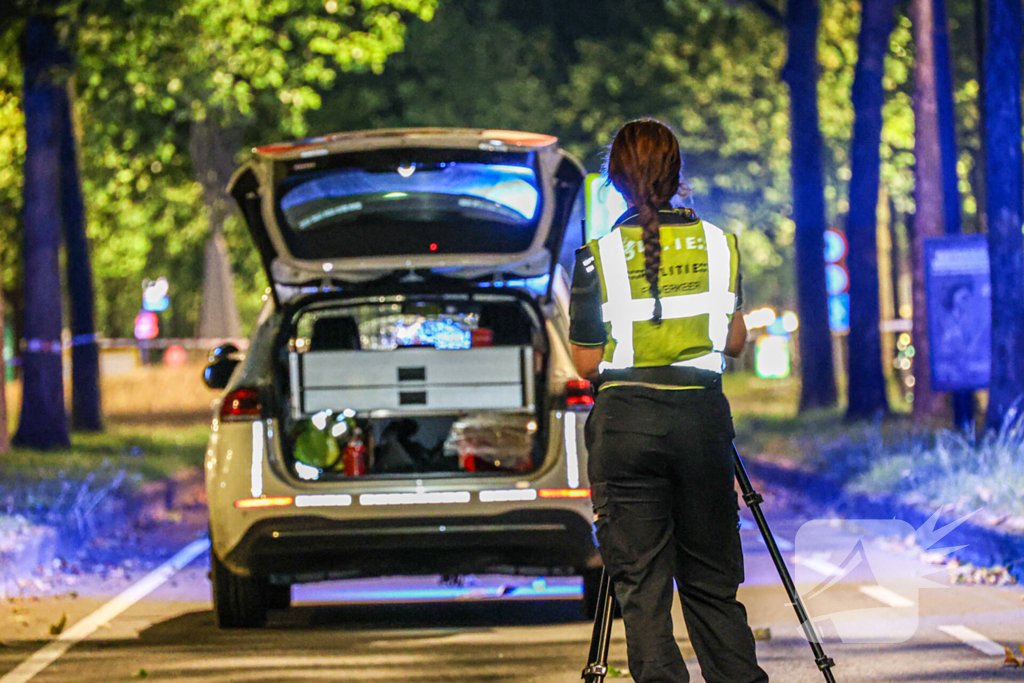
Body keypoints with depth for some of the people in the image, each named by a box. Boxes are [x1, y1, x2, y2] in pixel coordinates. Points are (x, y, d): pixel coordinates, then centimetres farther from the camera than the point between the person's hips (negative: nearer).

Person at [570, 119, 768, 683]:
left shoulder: (599, 256, -4)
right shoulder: (718, 244, 3)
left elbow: (587, 362, 0)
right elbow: (735, 342, 10)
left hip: (625, 419, -2)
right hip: (701, 414, 2)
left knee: (640, 583, 0)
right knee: (711, 581, 11)